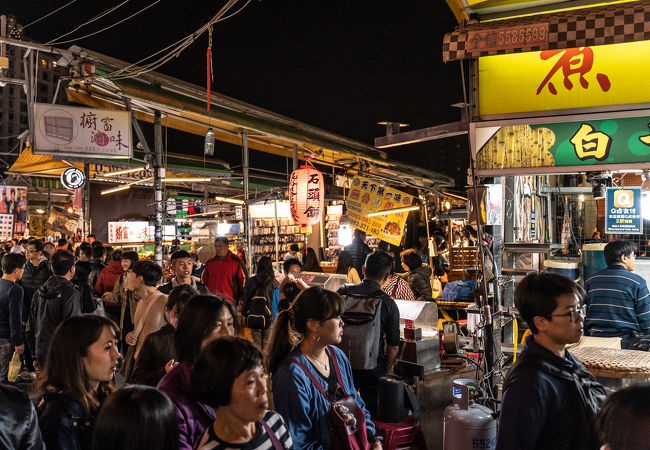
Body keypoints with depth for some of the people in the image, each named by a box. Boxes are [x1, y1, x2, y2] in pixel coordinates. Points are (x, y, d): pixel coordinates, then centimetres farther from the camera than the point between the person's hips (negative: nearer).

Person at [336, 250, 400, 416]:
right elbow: (393, 346, -5)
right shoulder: (388, 304, -11)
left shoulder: (343, 292, -6)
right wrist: (386, 370, 10)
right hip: (372, 368, -2)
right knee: (372, 414, 11)